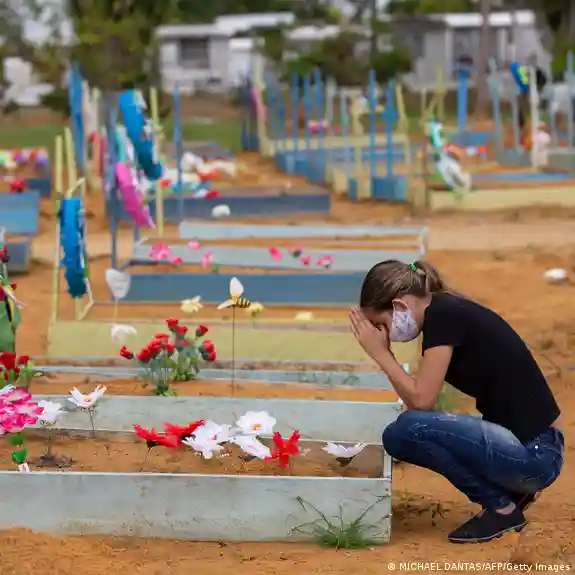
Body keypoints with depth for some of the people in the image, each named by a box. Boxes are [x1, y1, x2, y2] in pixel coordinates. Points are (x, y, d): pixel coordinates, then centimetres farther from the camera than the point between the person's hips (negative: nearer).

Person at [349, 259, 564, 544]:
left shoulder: (442, 315, -15)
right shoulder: (448, 311, 11)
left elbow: (421, 400, -18)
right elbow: (421, 404, 15)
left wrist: (380, 353, -8)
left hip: (534, 455, -10)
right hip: (521, 444, 10)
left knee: (408, 430, -21)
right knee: (398, 436, 8)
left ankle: (501, 507, -3)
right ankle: (510, 489, 12)